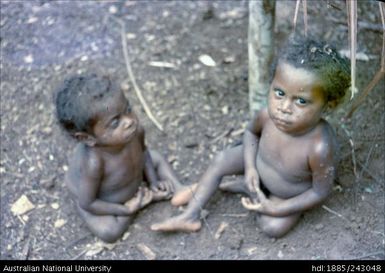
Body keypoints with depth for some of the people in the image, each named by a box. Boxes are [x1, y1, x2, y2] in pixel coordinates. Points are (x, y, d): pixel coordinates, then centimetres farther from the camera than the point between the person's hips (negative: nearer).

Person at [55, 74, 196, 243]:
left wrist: (154, 181, -6)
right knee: (109, 232, -21)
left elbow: (142, 151, -4)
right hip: (102, 199, -5)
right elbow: (87, 203, -30)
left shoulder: (135, 131, -33)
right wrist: (126, 210, -23)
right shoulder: (94, 162, -48)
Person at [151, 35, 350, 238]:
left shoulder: (320, 148, -44)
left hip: (291, 193, -3)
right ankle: (190, 216, 7)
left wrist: (275, 208, -25)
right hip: (260, 161, 4)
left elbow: (321, 191, -26)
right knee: (221, 161, -2)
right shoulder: (268, 116, -32)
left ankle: (247, 189, 6)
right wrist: (250, 167, -17)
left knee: (273, 227, -19)